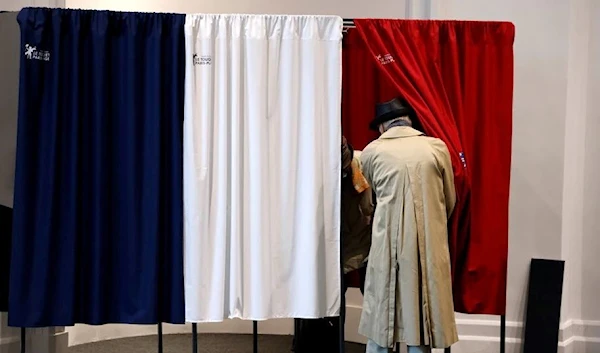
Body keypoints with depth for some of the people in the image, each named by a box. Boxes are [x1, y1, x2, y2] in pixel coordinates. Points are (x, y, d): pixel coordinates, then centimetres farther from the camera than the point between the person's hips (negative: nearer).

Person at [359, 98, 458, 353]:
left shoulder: (371, 152, 3)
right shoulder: (437, 147, 3)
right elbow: (450, 200, 12)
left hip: (388, 244, 0)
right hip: (428, 244, 1)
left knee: (381, 315, 9)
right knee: (420, 313, 8)